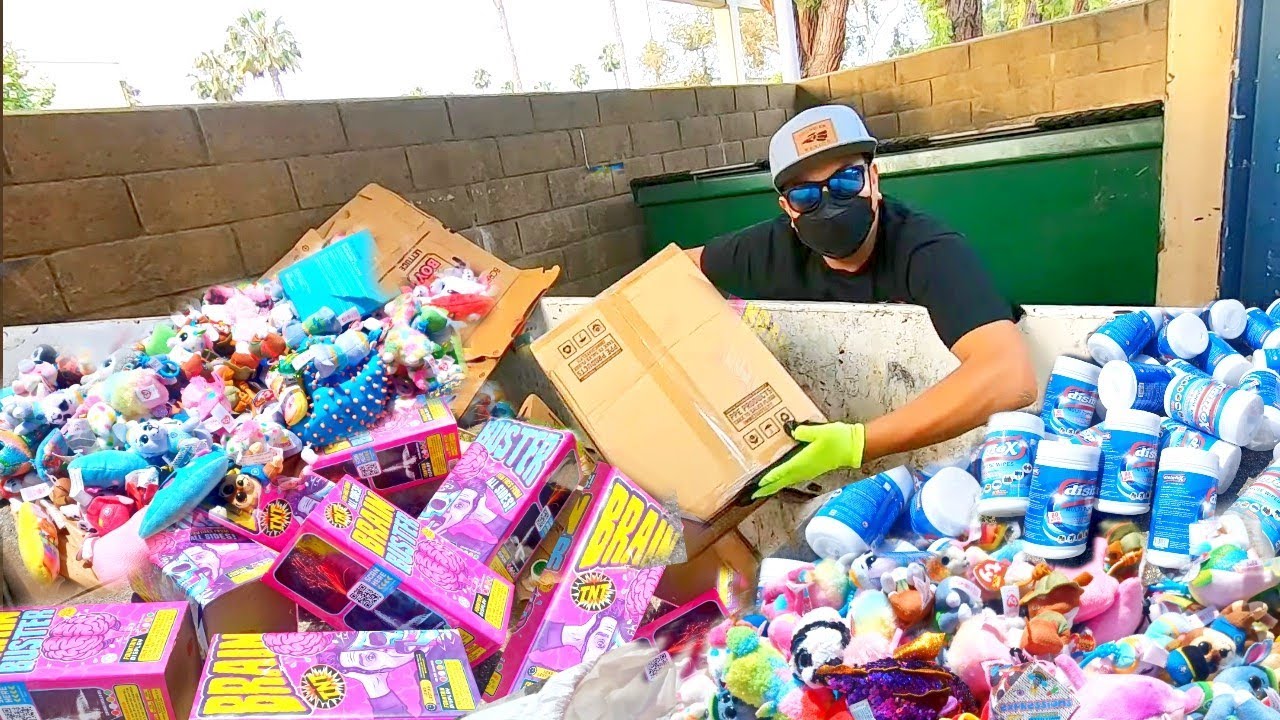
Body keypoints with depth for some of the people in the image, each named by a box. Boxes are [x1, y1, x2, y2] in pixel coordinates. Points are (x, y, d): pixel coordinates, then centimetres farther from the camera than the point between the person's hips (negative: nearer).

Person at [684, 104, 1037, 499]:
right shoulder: (774, 248, -9)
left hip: (926, 449, -2)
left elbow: (1011, 377, -38)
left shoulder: (929, 252, -24)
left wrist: (857, 444, -42)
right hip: (810, 439, 3)